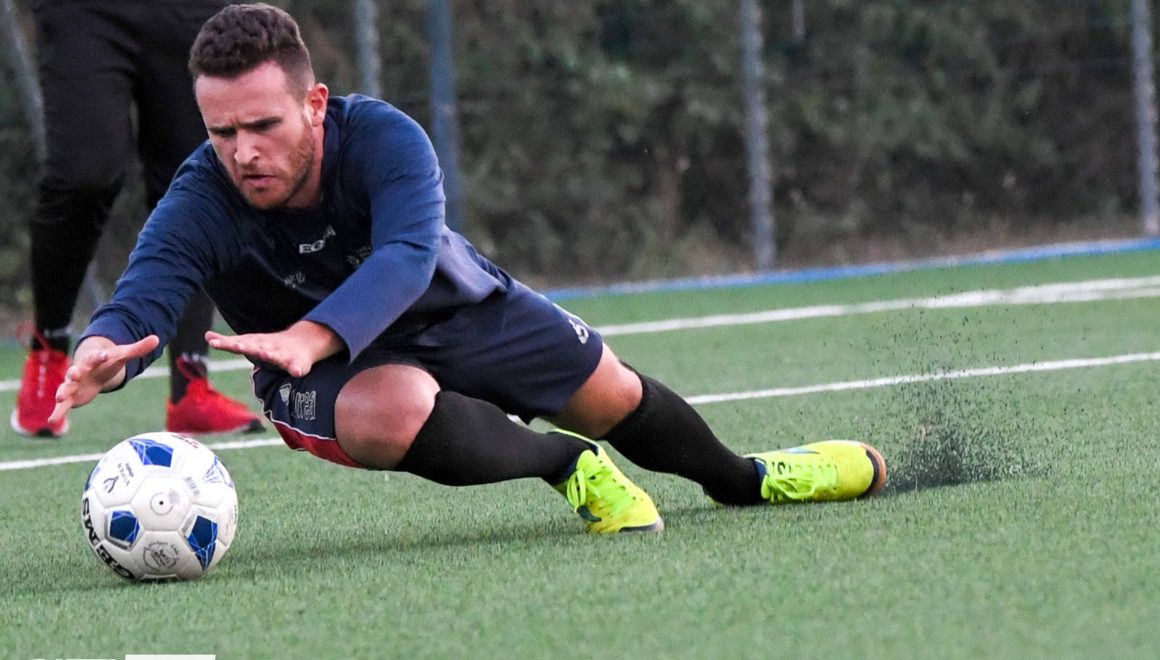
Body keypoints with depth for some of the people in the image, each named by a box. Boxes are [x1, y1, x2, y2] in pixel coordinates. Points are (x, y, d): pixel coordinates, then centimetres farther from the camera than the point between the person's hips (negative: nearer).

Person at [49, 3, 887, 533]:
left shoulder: (380, 137, -34)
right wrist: (101, 355, -71)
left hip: (459, 309, 1)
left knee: (614, 396, 13)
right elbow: (142, 298, -45)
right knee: (395, 411, -36)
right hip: (329, 372, -1)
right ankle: (569, 465, -7)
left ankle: (743, 478, 50)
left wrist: (310, 335, -68)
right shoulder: (202, 201, -32)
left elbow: (407, 258, -50)